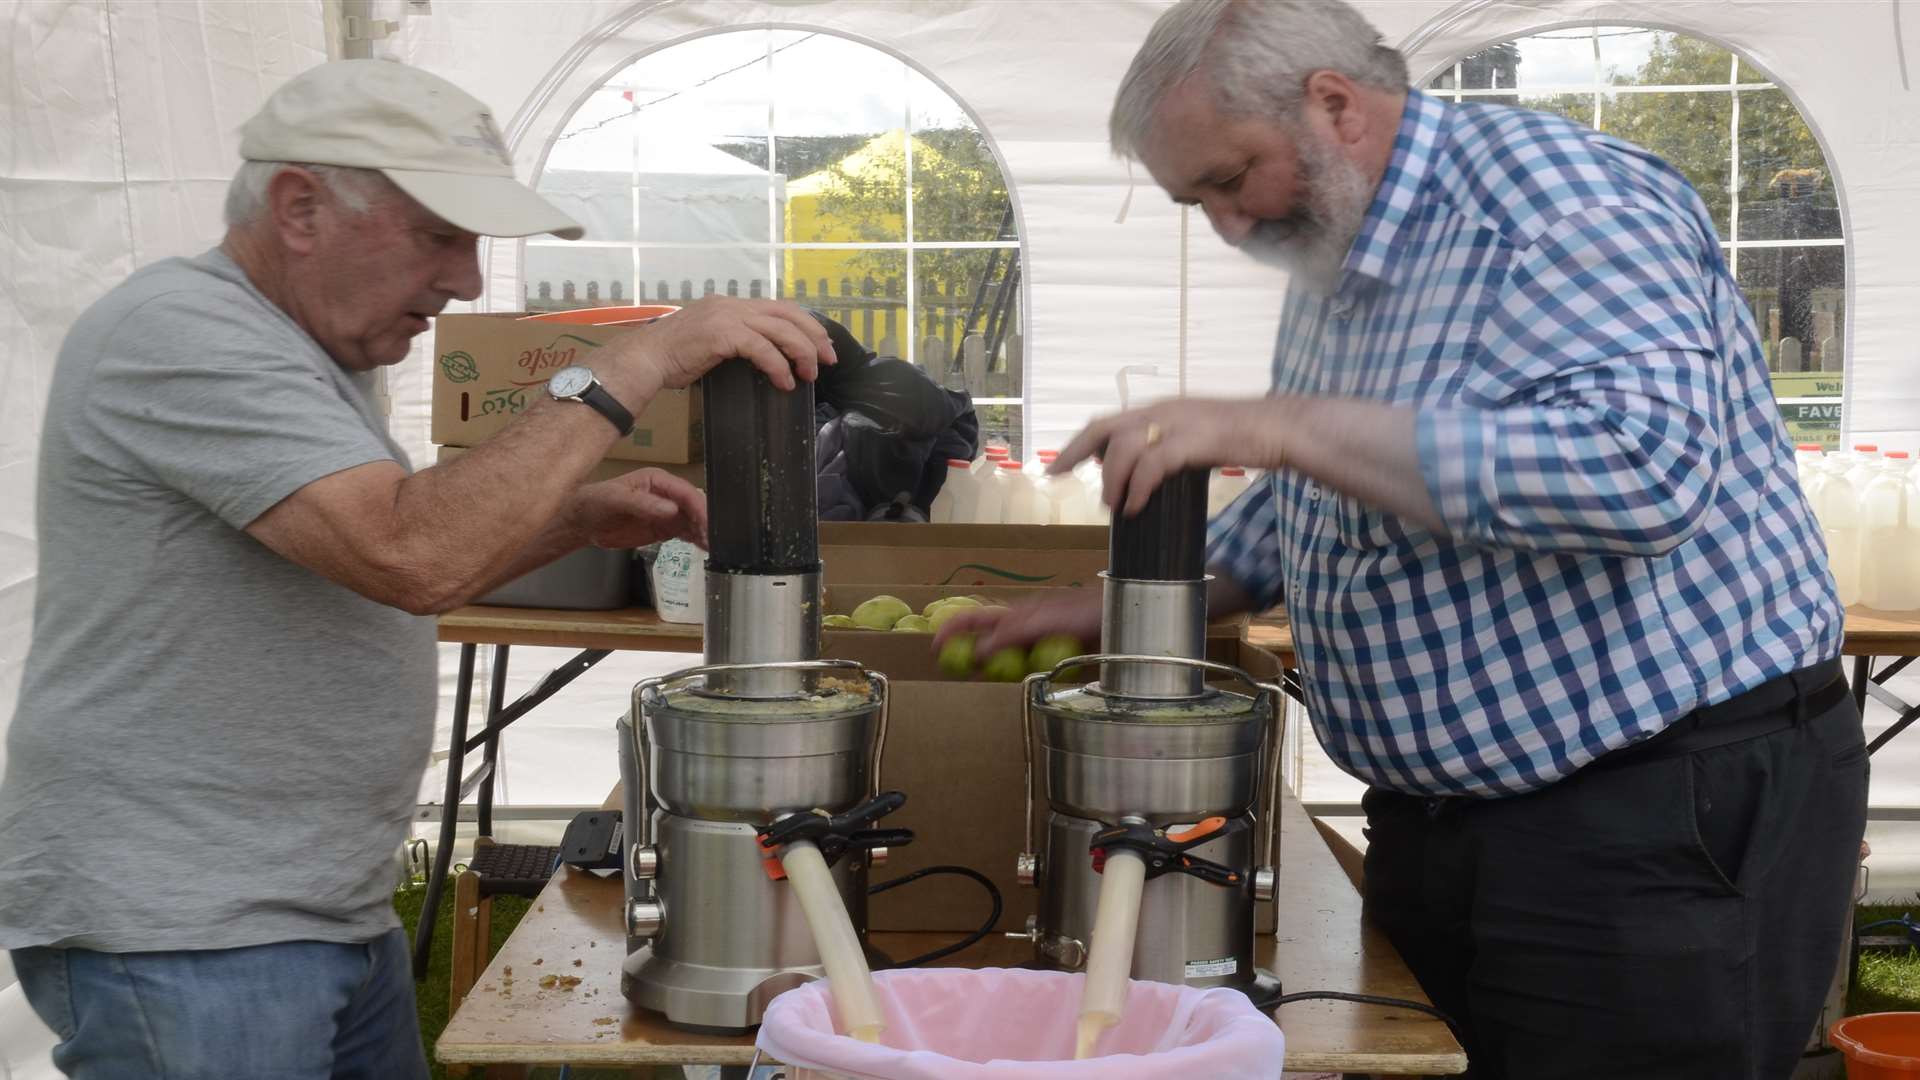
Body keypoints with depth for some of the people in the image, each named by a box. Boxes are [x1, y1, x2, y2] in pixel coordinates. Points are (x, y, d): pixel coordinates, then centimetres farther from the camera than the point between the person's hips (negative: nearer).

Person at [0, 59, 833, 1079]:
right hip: (181, 939, -9)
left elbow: (394, 573, 22)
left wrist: (581, 518, 6)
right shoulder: (179, 333, -18)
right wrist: (636, 363, -26)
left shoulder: (300, 347, 14)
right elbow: (415, 558, -29)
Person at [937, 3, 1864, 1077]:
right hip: (1445, 821, 9)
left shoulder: (1550, 193, -17)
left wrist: (1273, 425, -31)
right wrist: (1117, 607, 12)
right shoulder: (1332, 269, 11)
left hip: (1667, 816, -8)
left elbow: (1646, 465, -33)